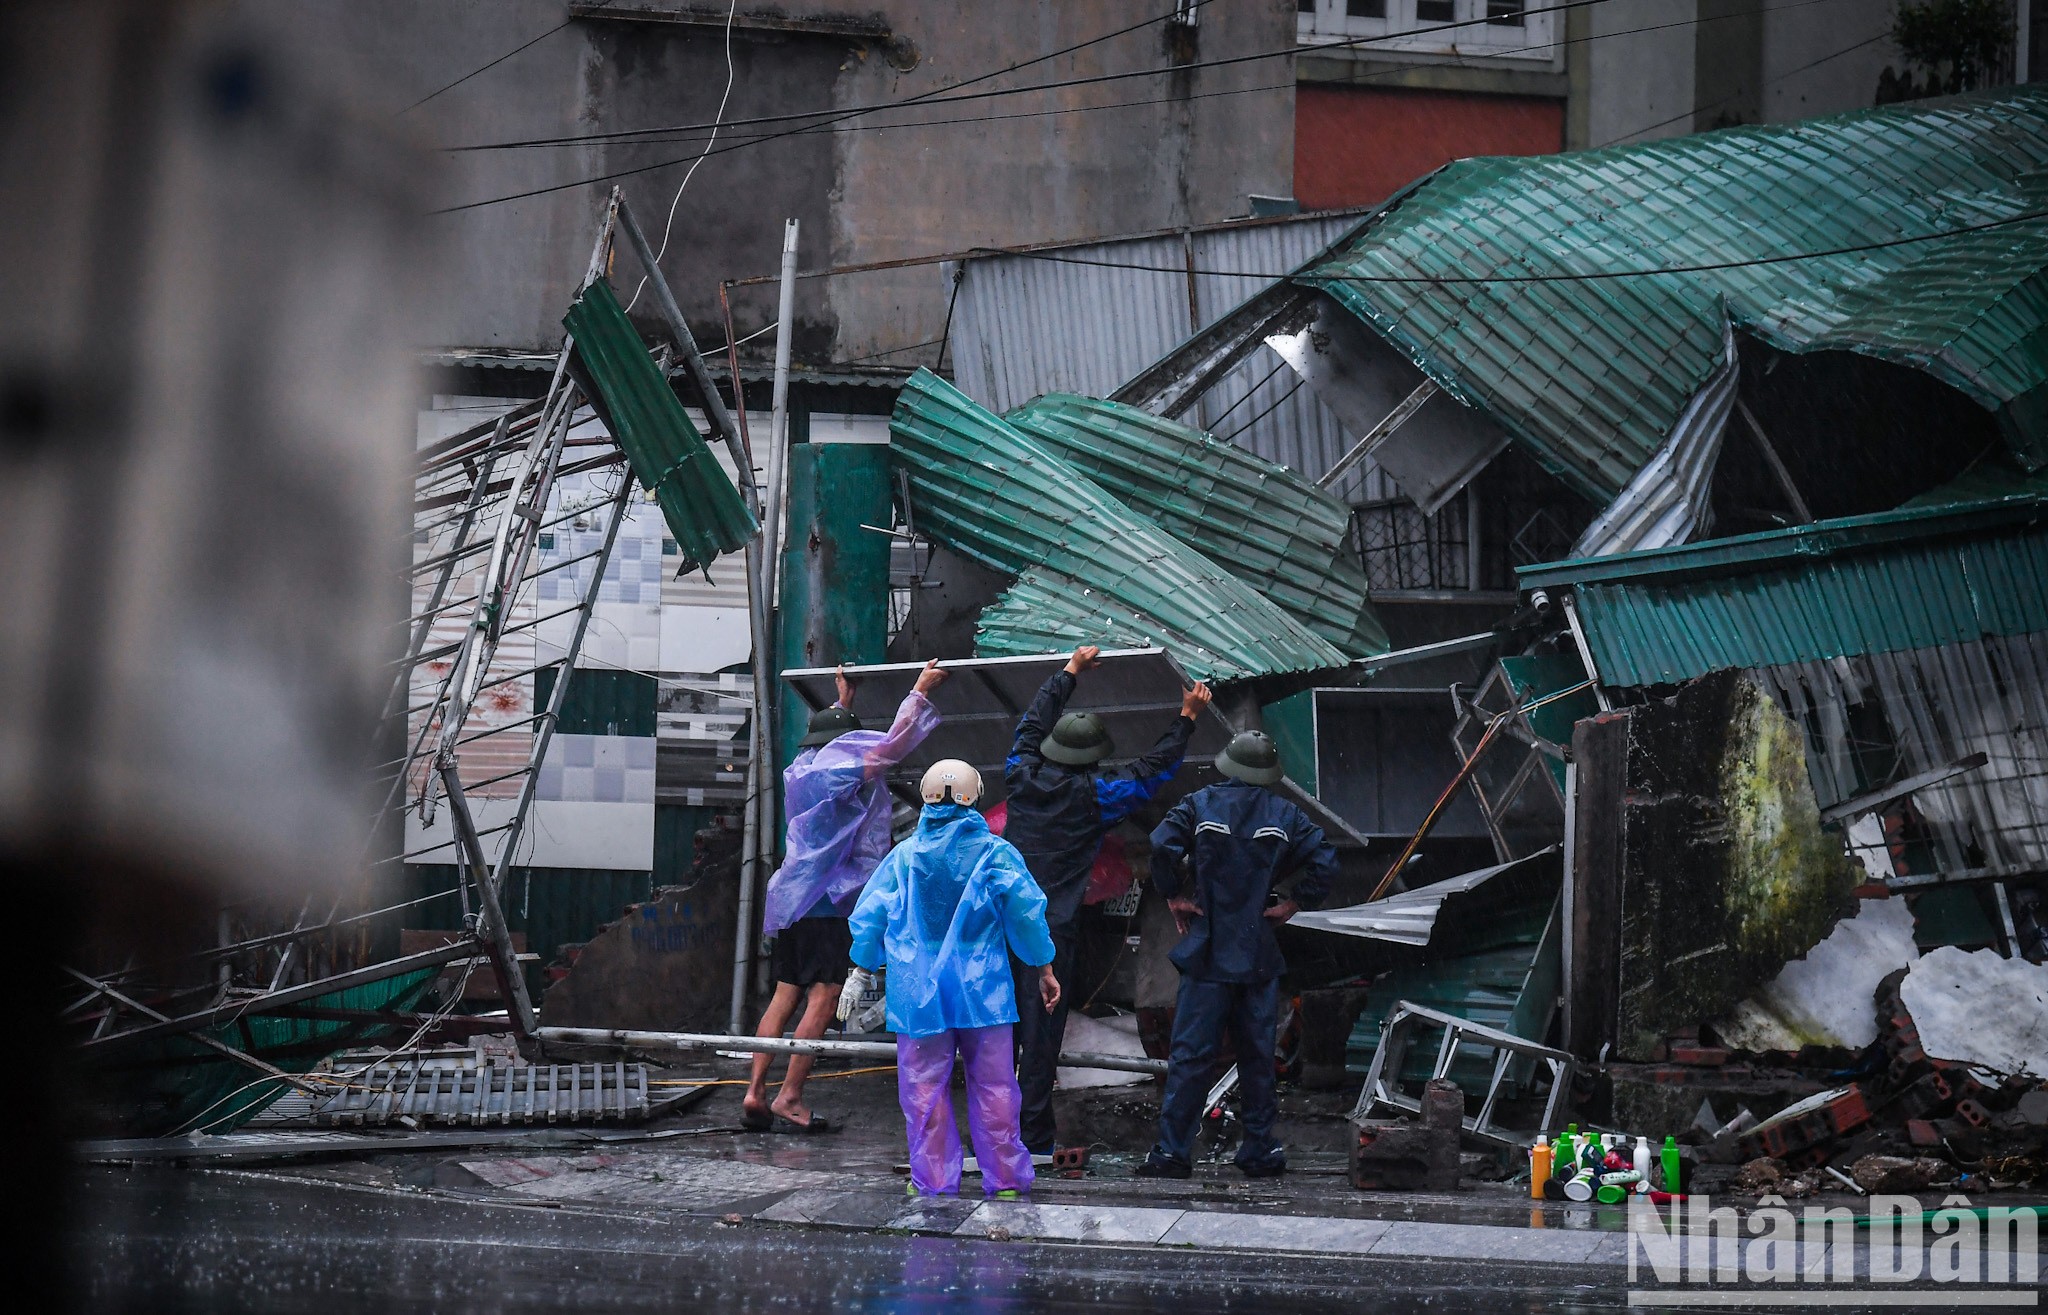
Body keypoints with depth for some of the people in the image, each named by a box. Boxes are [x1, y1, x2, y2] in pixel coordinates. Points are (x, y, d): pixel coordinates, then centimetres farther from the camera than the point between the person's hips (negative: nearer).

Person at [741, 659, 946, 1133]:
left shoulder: (802, 770, 16)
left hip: (791, 894, 9)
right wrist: (920, 691, 5)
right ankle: (789, 1098, -14)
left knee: (786, 994, 8)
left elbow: (833, 745, 37)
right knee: (823, 997, -9)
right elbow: (893, 741, -5)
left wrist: (843, 701, 49)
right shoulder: (842, 769, -7)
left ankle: (755, 1093, 1)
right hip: (827, 899, -9)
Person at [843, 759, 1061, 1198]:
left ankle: (934, 1180, 6)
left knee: (924, 1085, 5)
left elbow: (870, 915, 5)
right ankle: (1004, 1178, 8)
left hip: (918, 993, 0)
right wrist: (1045, 972, 8)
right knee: (992, 1085, 6)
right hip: (983, 991, 0)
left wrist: (860, 974, 17)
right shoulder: (995, 853, -3)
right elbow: (1027, 912, -4)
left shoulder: (904, 855, 1)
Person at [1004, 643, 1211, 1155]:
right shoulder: (1091, 796, -7)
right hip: (1050, 930, -5)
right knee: (1042, 1030, -1)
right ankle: (1034, 1135, 0)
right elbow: (1152, 770, 3)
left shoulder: (1022, 778, 5)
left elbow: (1032, 724, 23)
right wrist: (1187, 718, 12)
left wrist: (1070, 671, 34)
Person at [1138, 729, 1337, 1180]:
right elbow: (1324, 860, -6)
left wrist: (1175, 896, -4)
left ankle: (1173, 1151, -5)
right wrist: (1294, 903, 3)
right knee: (1257, 1054, 10)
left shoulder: (1200, 805, -1)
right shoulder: (1285, 815, 3)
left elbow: (1163, 845, -16)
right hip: (1260, 956, 2)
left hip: (1207, 952, -2)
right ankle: (1259, 1151, 13)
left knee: (1190, 1055, -2)